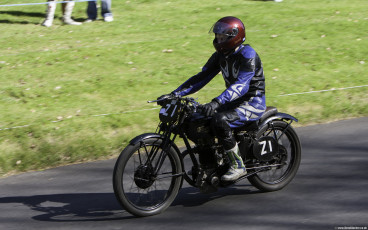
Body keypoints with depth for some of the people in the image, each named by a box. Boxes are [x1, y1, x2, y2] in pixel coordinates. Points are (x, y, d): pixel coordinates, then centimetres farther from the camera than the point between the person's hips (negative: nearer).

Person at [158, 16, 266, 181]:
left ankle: (238, 166, -22)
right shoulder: (220, 55, 7)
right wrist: (174, 94, -5)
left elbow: (242, 84, -32)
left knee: (219, 121, -32)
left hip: (253, 102, -9)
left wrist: (217, 102, -46)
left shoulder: (247, 54, -19)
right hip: (233, 100, 9)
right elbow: (202, 77, 6)